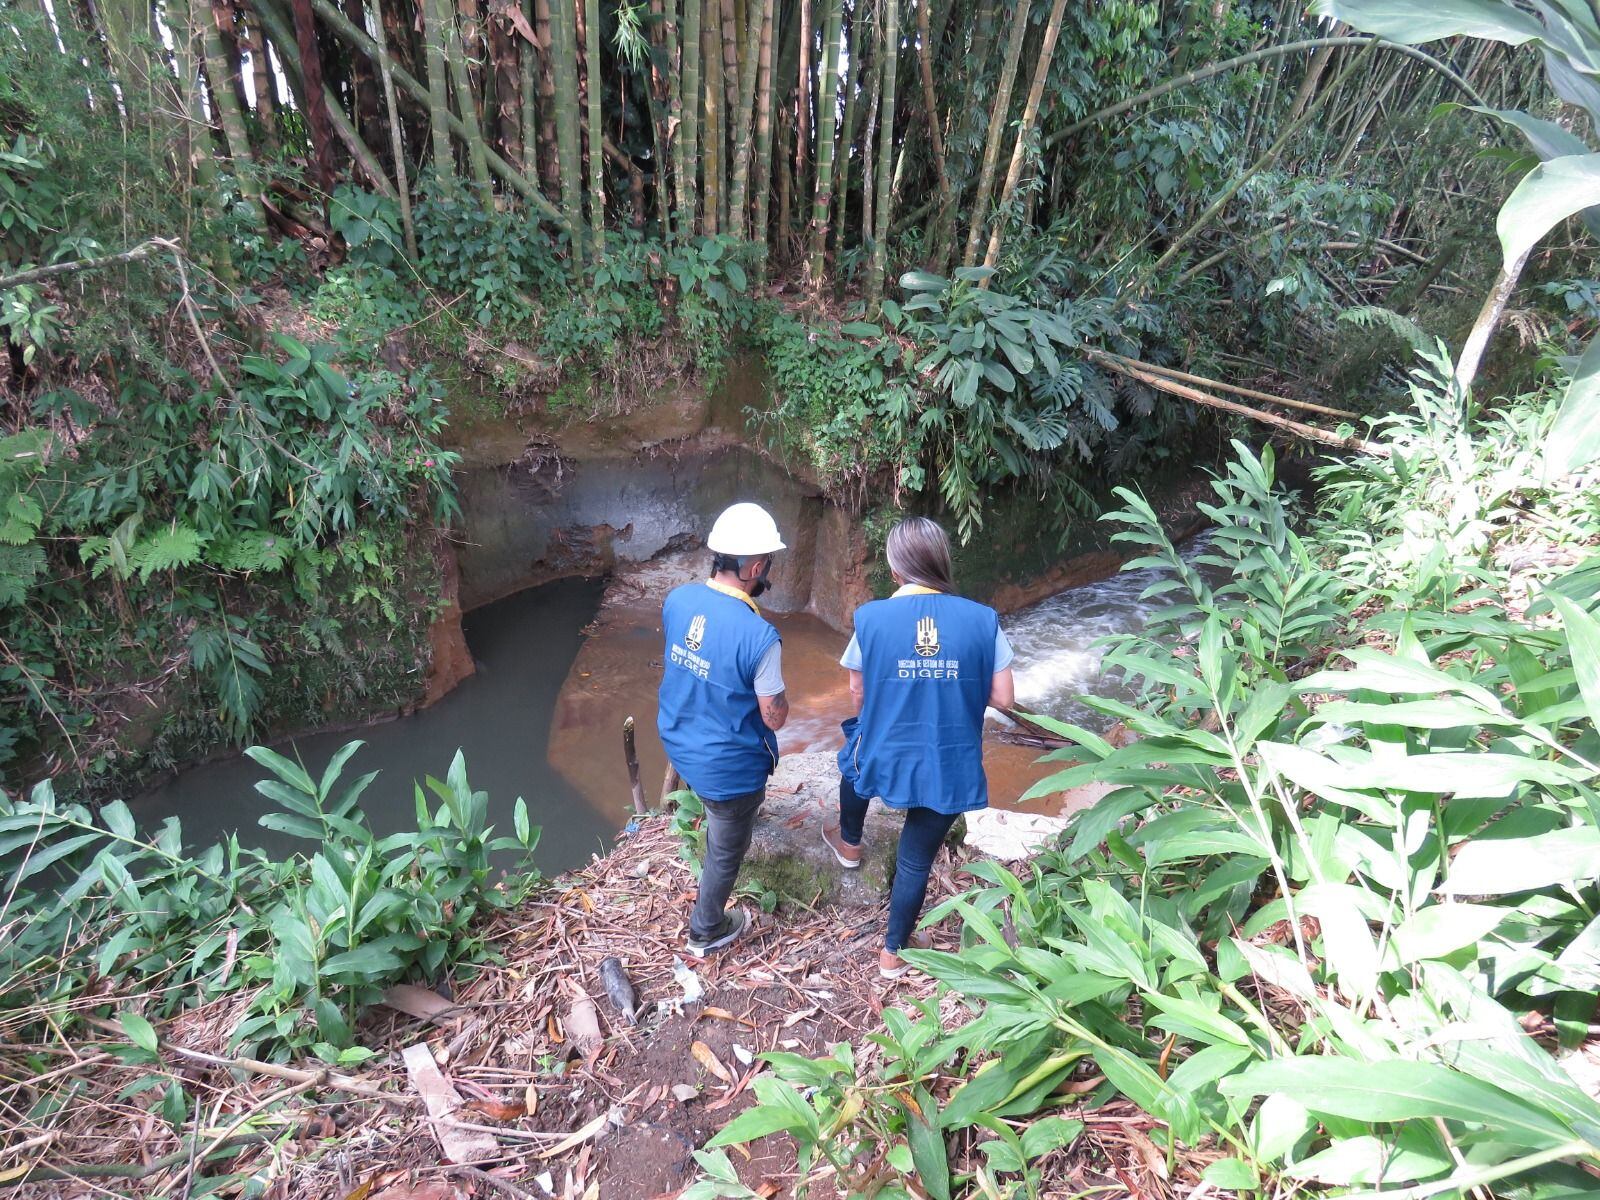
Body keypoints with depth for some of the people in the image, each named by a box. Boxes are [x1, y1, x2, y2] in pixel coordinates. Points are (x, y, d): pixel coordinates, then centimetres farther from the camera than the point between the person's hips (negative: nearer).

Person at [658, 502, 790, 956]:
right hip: (728, 765, -6)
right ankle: (706, 933, 42)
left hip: (678, 742, 6)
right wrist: (778, 693, -1)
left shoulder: (677, 599, -13)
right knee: (726, 851, 20)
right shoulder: (759, 637, -33)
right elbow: (775, 718, -21)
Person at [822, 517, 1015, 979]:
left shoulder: (871, 617, -13)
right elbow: (1003, 698, -7)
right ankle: (894, 951, 41)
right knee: (916, 860, 20)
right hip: (950, 767, 0)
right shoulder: (982, 619, -11)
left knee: (854, 758, 36)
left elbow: (858, 692, -2)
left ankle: (849, 842, 59)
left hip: (885, 758, 0)